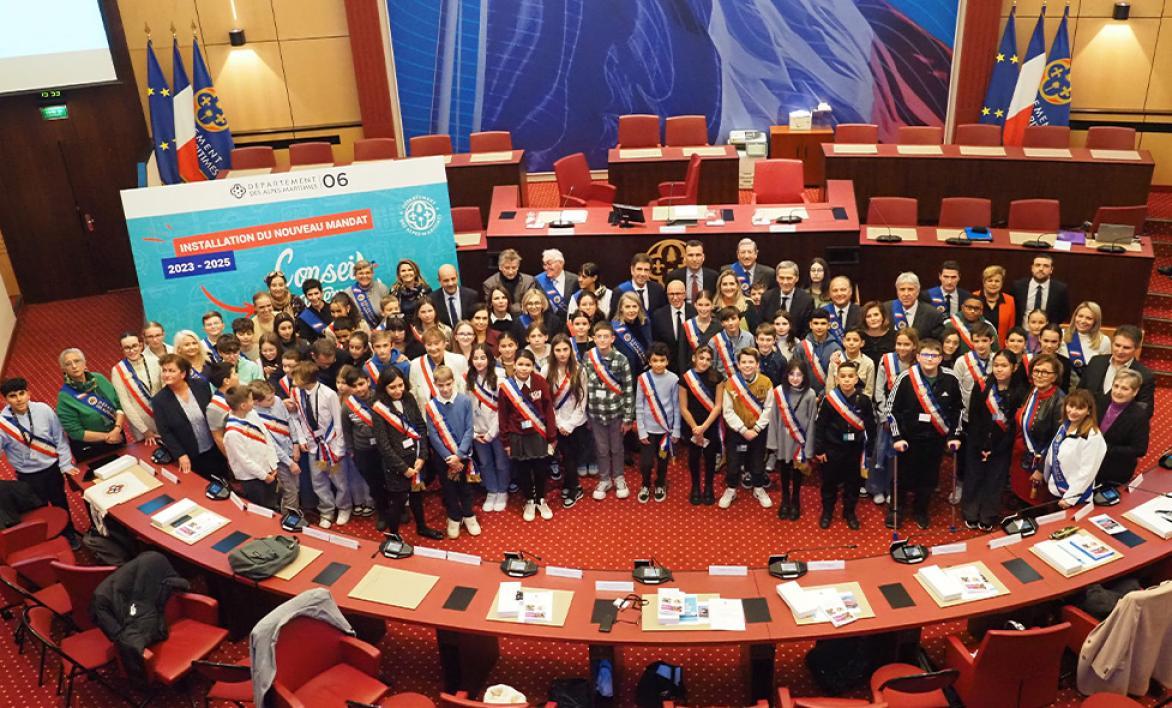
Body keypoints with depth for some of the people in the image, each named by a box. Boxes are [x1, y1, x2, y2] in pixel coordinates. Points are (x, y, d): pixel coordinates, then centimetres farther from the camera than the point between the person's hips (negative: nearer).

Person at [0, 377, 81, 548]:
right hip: (28, 476, -1)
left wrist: (65, 464, -6)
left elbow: (60, 438, -6)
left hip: (52, 469, 1)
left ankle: (70, 534, 42)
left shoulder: (43, 410, -15)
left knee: (61, 504, 20)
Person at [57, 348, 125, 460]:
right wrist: (106, 436, -19)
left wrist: (117, 429, -19)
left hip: (117, 438, 4)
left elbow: (119, 405, -5)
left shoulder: (99, 378, -6)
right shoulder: (65, 396, -17)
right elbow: (75, 432, -17)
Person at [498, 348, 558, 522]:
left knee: (541, 469, 9)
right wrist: (506, 441, 1)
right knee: (523, 471, 10)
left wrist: (552, 436, -3)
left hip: (538, 434, 0)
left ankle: (541, 501, 31)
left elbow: (548, 409, -4)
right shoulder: (506, 386, -10)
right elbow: (503, 416, -2)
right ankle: (529, 502, 31)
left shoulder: (540, 381, -10)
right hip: (517, 437, 0)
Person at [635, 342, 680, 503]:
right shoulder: (643, 378, -8)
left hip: (666, 428, 1)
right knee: (646, 462, 0)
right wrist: (641, 431, -6)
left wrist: (676, 430, -1)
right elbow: (639, 407, -4)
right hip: (648, 429, -1)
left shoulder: (673, 379, -7)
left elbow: (676, 406, -1)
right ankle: (646, 485, 29)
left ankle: (660, 485, 39)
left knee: (663, 461, 14)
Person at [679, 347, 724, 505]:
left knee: (710, 456, 11)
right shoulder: (685, 378, -10)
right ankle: (695, 487, 31)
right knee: (694, 456, 11)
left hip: (712, 425, 0)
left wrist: (704, 427, -13)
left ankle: (708, 488, 30)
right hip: (692, 426, 0)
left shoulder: (717, 377, -8)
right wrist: (695, 428, -11)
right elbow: (683, 408, -6)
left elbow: (718, 405, -8)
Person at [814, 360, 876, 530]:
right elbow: (820, 425, -6)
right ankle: (827, 511, 29)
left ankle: (849, 512, 31)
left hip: (855, 449, 1)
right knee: (829, 481, 11)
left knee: (853, 482, 13)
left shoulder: (864, 400, -8)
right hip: (832, 448, -1)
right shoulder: (829, 398, -12)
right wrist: (819, 449, -6)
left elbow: (870, 426, 2)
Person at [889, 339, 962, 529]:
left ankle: (920, 511, 34)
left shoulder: (950, 380, -6)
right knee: (903, 476, 9)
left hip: (936, 440, 2)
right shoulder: (906, 378, -14)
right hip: (909, 438, -2)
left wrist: (955, 436, 5)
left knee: (930, 478, 12)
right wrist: (897, 437, -9)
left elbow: (957, 409, 9)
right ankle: (896, 510, 29)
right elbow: (893, 408, -7)